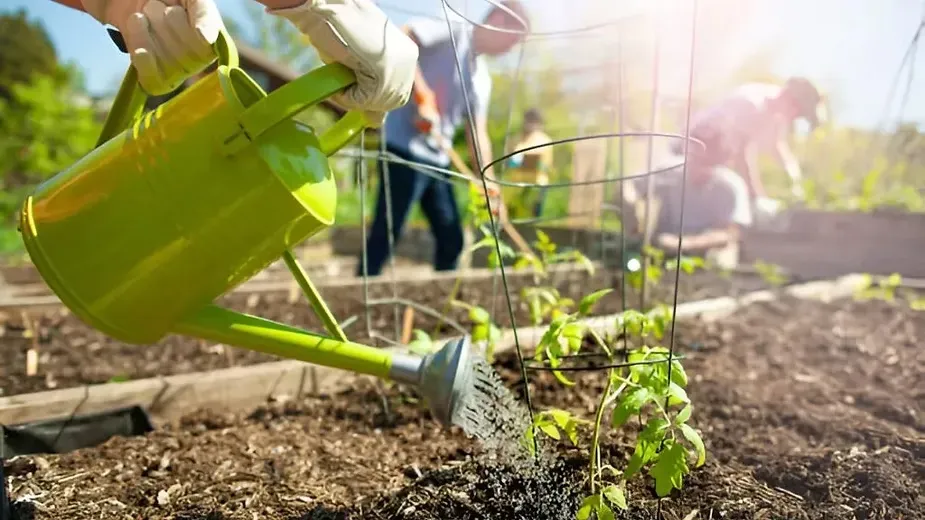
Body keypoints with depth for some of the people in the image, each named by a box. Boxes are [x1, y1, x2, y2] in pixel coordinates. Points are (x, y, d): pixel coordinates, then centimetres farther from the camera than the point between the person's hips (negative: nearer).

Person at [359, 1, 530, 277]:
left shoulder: (482, 79, 18)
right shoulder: (451, 32, -4)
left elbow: (477, 135, 16)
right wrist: (424, 98, -21)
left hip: (437, 159, 9)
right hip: (405, 147, -9)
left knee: (452, 238, 9)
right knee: (386, 234, -9)